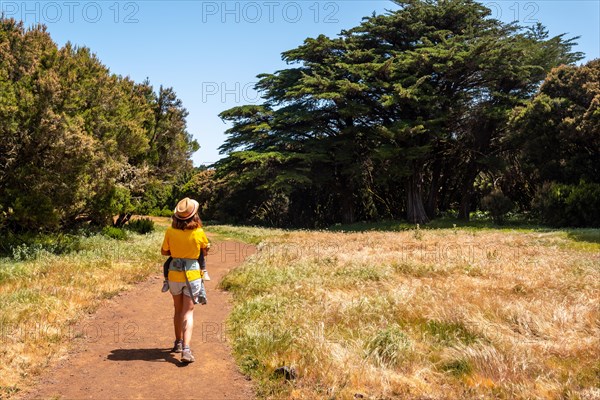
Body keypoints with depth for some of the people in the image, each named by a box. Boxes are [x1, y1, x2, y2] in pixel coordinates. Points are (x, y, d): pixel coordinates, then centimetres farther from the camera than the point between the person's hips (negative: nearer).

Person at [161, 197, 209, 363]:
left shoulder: (170, 232, -9)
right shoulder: (199, 233, -11)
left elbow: (164, 252, 4)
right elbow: (205, 248, 9)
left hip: (174, 274, 2)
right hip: (192, 274, -2)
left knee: (178, 310, 19)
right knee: (188, 311, 1)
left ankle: (178, 343, 33)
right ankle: (186, 349, -13)